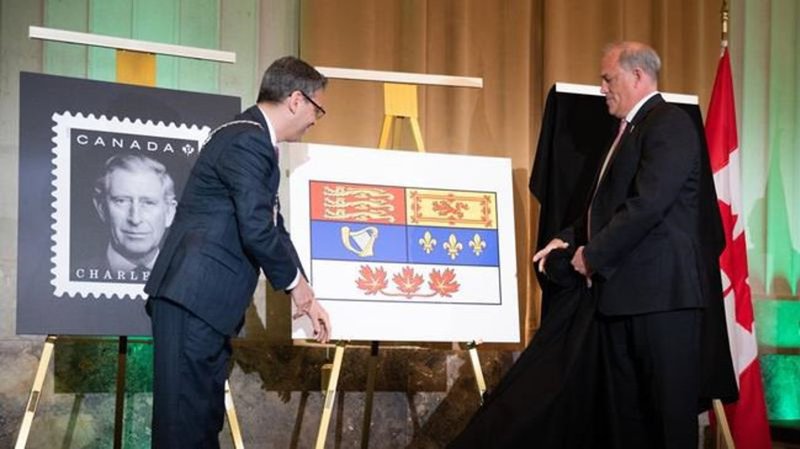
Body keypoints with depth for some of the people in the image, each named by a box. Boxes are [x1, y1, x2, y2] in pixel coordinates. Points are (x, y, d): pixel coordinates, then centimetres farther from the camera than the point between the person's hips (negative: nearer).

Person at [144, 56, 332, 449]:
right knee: (185, 416, -8)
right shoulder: (248, 140, -15)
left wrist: (306, 297, 22)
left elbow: (271, 225, 23)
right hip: (194, 297, -11)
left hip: (205, 299, 11)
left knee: (205, 413, 12)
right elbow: (257, 230, -22)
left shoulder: (253, 139, 18)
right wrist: (296, 282, -6)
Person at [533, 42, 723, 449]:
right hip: (620, 292, 10)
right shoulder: (630, 130, 21)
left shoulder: (669, 124, -9)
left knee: (669, 410, -6)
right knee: (623, 409, 10)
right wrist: (570, 239, 9)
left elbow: (648, 204, -20)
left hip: (660, 292, -10)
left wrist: (594, 254, -12)